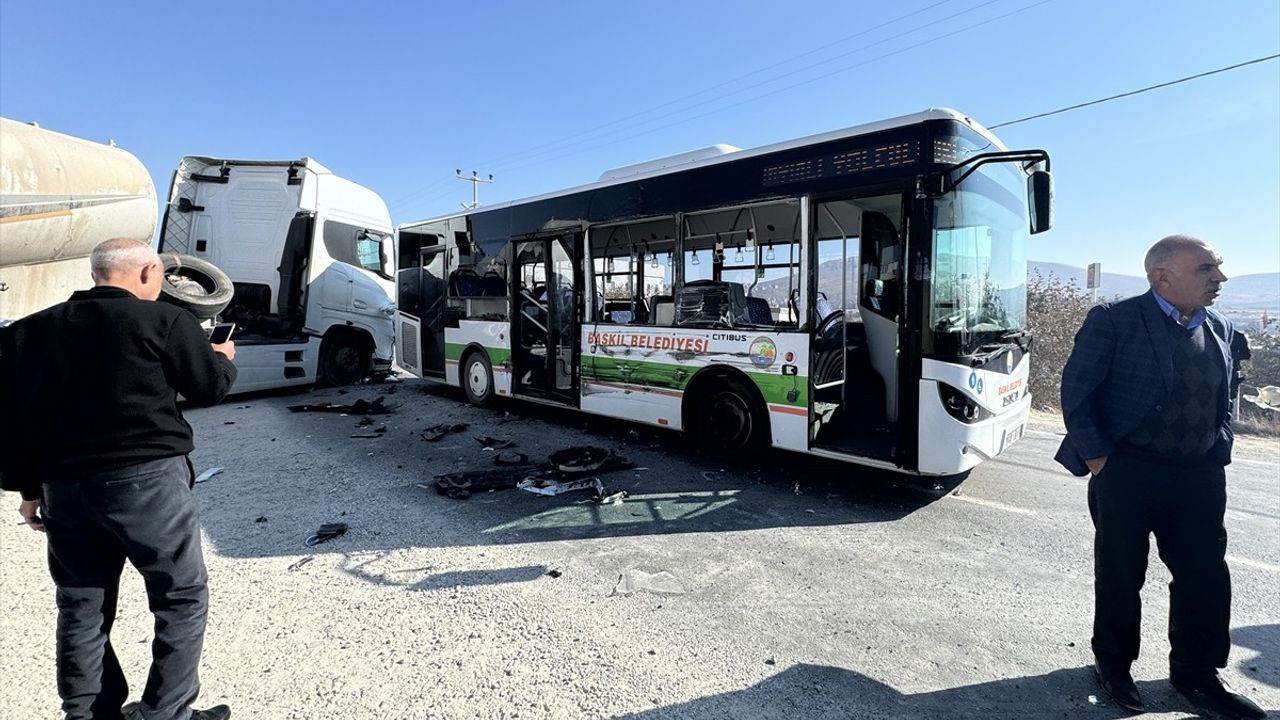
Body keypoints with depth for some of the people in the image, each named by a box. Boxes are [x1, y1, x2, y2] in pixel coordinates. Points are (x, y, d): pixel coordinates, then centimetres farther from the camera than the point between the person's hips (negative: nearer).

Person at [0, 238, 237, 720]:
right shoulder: (164, 320, -8)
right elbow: (209, 388, -1)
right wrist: (223, 359, 20)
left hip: (64, 485, 6)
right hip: (147, 480, -6)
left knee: (81, 609, 17)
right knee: (183, 597, 7)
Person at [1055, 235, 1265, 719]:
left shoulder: (1220, 330, 11)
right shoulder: (1113, 321, -9)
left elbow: (1223, 405, 18)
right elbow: (1076, 393, -11)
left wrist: (1217, 460, 7)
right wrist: (1099, 461, -12)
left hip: (1199, 478, 6)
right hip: (1126, 474, -5)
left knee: (1207, 579, 12)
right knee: (1120, 576, 8)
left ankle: (1196, 676, 33)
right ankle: (1113, 666, 29)